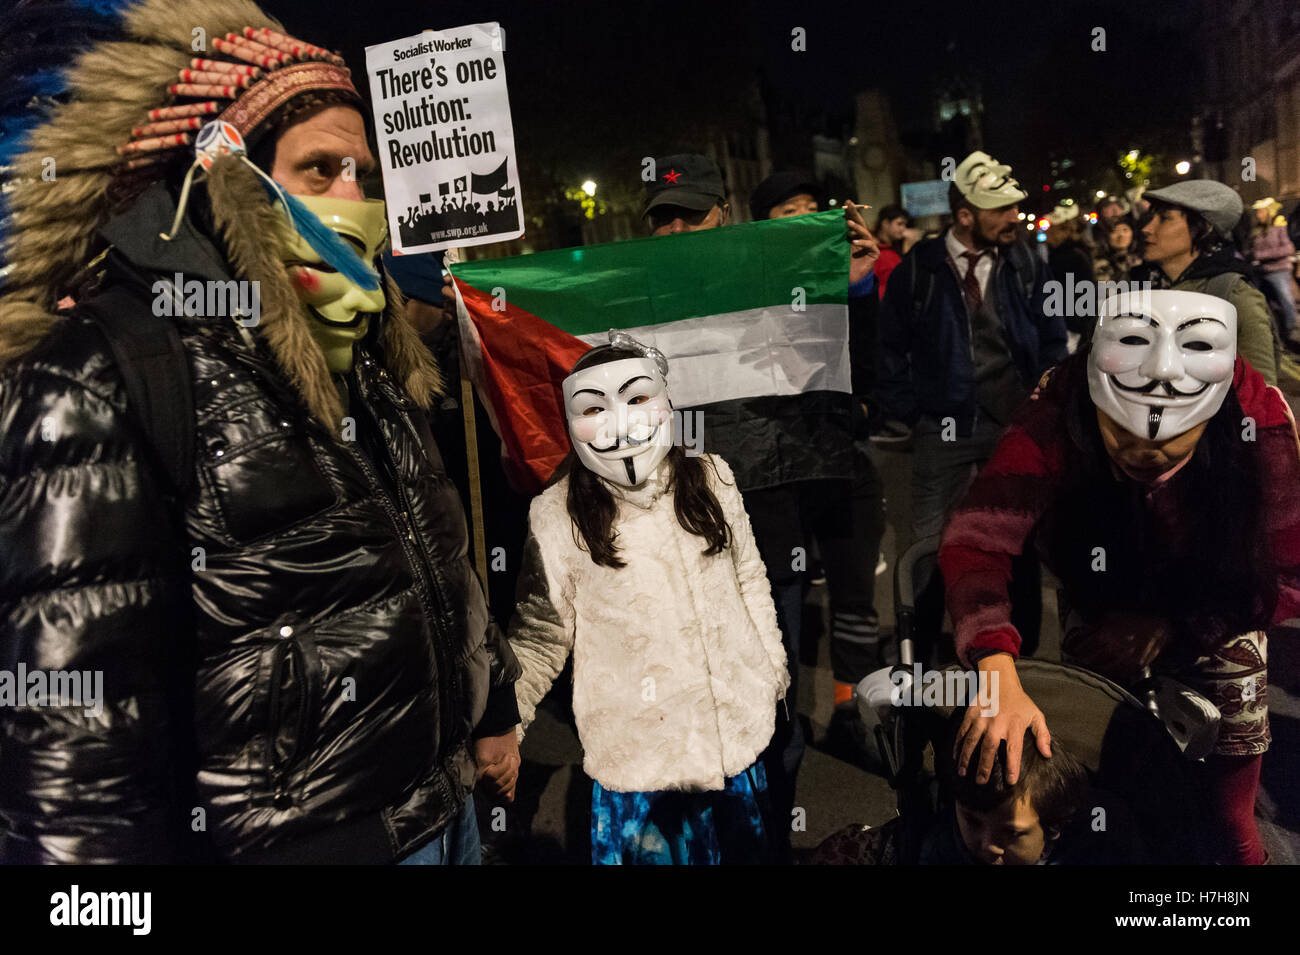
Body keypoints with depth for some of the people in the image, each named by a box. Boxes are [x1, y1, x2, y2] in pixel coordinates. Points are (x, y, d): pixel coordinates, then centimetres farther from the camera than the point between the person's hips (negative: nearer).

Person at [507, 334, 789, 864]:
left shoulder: (711, 478, -5)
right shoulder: (557, 516, -15)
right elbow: (540, 633, -9)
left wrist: (773, 663, 15)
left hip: (740, 728, 4)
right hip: (639, 754, -3)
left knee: (745, 846, 22)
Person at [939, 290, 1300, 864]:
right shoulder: (1057, 419, -35)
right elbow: (976, 541, -45)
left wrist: (1169, 627, -29)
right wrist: (998, 676, -59)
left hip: (1218, 606, 1)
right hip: (1102, 602, 0)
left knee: (1227, 821, 9)